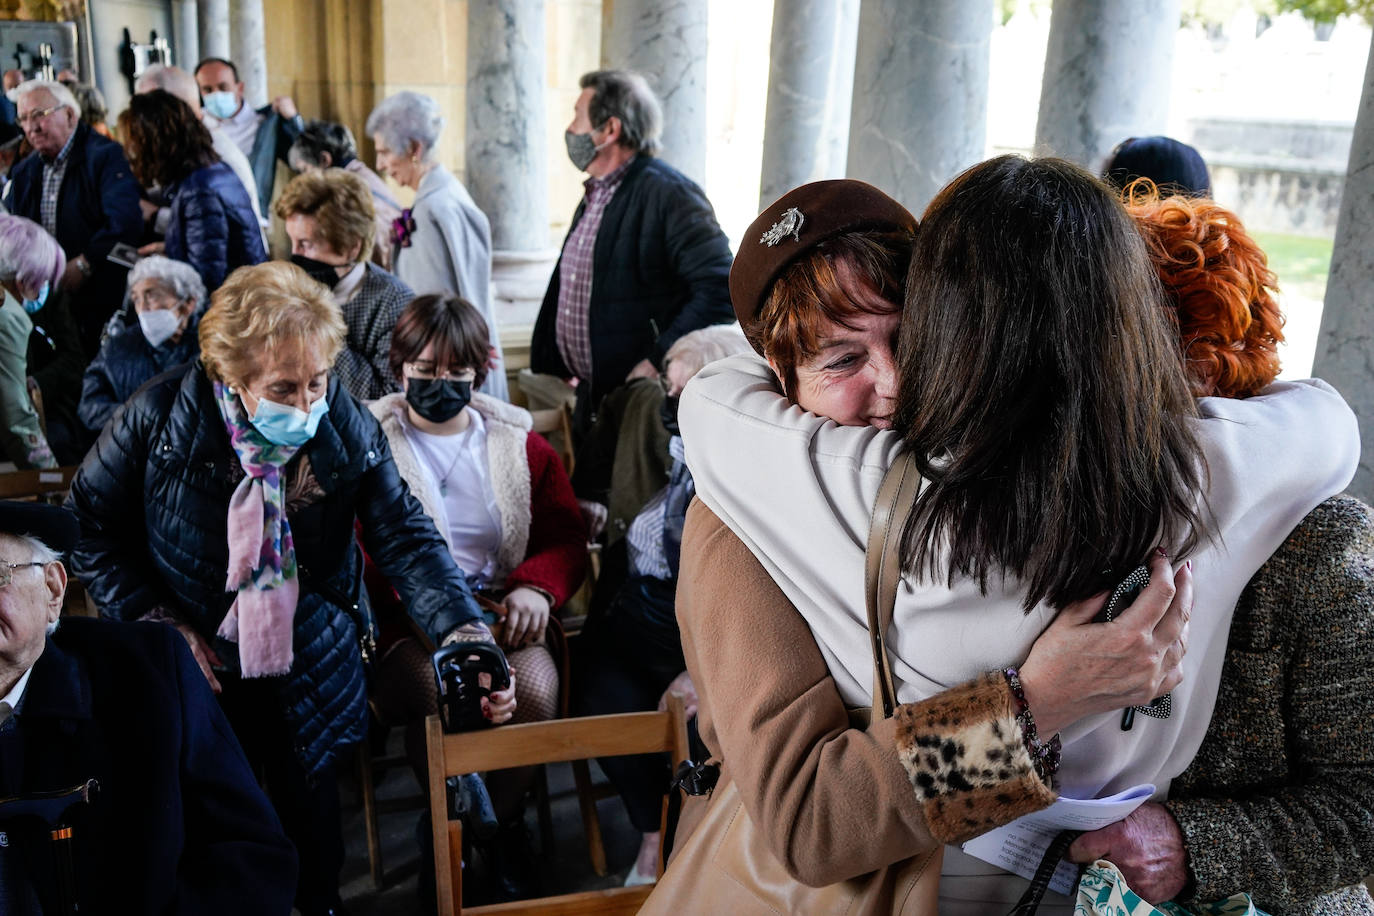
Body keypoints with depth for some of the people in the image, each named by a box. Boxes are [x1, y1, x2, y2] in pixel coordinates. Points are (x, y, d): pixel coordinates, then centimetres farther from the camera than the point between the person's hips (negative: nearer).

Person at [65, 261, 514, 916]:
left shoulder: (347, 427, -15)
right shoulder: (159, 418, -18)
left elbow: (405, 537, -17)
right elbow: (89, 529, -6)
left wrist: (465, 635, -31)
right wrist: (160, 622, -13)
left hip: (309, 667, 1)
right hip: (193, 664, -1)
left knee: (311, 806, 15)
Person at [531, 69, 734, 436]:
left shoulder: (667, 193, -15)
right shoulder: (595, 194, 15)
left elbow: (723, 289, -23)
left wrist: (658, 362, -23)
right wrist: (550, 366, 15)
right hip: (591, 400, 9)